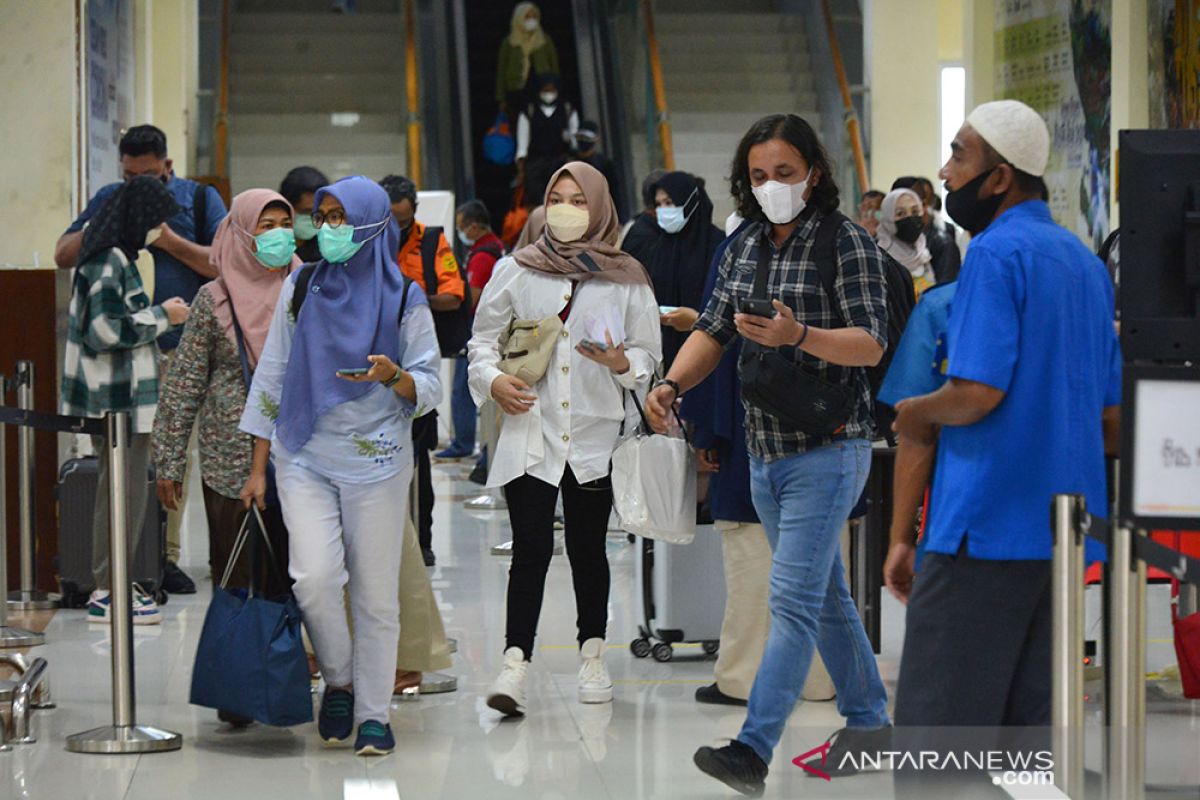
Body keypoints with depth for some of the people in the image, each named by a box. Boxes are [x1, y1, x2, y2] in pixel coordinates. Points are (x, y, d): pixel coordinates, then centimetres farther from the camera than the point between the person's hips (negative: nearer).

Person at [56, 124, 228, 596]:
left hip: (178, 346, -2)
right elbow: (63, 256, 13)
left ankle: (166, 555, 6)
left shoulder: (200, 199, 7)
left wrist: (169, 240, -11)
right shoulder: (109, 200, 14)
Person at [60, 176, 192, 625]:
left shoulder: (117, 258, 16)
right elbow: (105, 330, -22)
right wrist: (161, 317, -13)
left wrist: (159, 315, 15)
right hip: (118, 399, -11)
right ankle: (107, 592, -1)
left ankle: (111, 583, 22)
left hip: (120, 397, 11)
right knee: (124, 491, -6)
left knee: (120, 491, 15)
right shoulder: (109, 261, -17)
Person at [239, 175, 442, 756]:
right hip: (304, 457, 1)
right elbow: (272, 376, 11)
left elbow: (428, 390, 1)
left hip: (375, 463, -1)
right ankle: (338, 681, 9)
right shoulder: (301, 288, 8)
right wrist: (258, 467, 8)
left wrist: (394, 376, -23)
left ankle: (372, 714, 11)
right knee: (314, 576, -15)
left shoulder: (403, 298, 2)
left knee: (375, 592, 0)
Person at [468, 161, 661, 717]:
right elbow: (483, 337, 14)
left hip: (595, 435, 1)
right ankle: (516, 662, -13)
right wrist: (492, 380, -6)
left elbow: (648, 354, 9)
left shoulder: (626, 279, 7)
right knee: (532, 548, -10)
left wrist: (621, 363, -13)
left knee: (588, 548, 8)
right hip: (529, 431, -1)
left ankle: (592, 656, 21)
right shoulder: (516, 271, 8)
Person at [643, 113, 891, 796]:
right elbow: (714, 331, 11)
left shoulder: (848, 243, -10)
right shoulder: (747, 248, 11)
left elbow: (871, 344, -15)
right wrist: (673, 385, -7)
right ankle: (869, 721, 29)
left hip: (828, 450, -8)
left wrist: (797, 335, -32)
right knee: (825, 594, 16)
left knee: (793, 599, -13)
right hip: (767, 451, 8)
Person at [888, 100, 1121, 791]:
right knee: (1031, 719, 10)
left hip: (987, 520, -8)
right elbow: (1111, 414, 19)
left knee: (939, 720, -5)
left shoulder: (997, 253, -10)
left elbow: (977, 392, -20)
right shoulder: (1085, 262, 16)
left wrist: (916, 415, -2)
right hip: (1064, 525, 9)